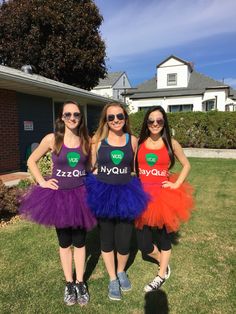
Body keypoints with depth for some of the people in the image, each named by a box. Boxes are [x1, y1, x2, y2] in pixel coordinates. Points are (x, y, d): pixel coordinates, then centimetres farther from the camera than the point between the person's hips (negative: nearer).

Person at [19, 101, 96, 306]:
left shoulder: (86, 140, -2)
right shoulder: (52, 139, -8)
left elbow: (91, 165, 13)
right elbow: (31, 161, 2)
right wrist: (42, 182, -7)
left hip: (81, 194, 1)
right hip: (58, 195, -1)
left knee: (79, 241, 12)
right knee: (65, 242, 14)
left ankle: (80, 283, 31)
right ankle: (69, 284, 32)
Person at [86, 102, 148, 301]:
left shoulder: (133, 140, 2)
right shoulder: (98, 140, -2)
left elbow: (134, 168, 10)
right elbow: (92, 167, 6)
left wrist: (135, 192, 8)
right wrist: (94, 190, 1)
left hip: (125, 194, 0)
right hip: (103, 193, 0)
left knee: (124, 240, 3)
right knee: (106, 238, 13)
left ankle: (121, 271, 37)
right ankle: (112, 279, 37)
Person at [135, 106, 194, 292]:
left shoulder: (171, 143, -1)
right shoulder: (139, 143, 1)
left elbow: (186, 165, 8)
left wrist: (176, 185, -2)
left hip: (164, 195, -1)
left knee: (164, 234, 13)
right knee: (143, 243, 3)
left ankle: (162, 276, 37)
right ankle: (164, 264, 36)